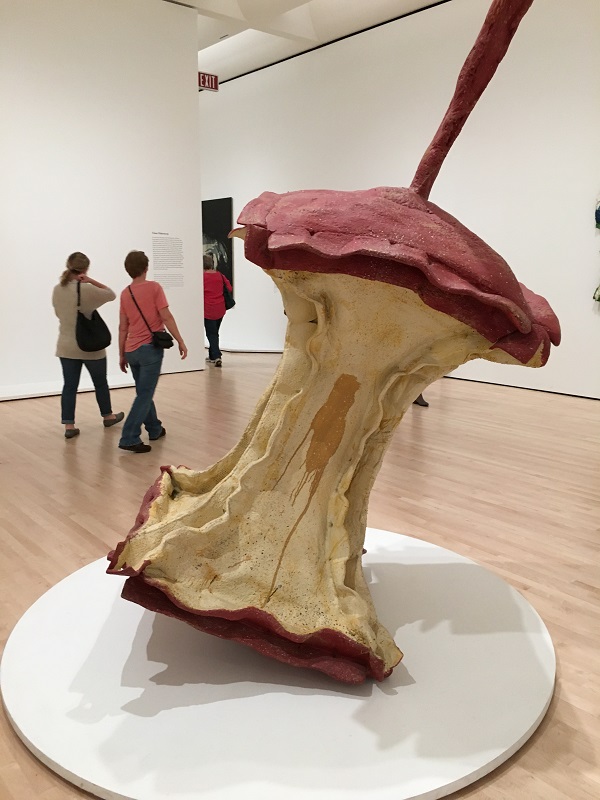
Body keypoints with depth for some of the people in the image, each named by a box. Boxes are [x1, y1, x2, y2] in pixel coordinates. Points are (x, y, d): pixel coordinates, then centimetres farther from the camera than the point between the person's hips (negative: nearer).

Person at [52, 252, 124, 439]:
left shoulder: (57, 290, 2)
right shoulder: (88, 290, -17)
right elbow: (111, 294, -3)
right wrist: (91, 281, -11)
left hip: (66, 346, 4)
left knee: (69, 385, 5)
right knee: (100, 382, 15)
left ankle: (69, 426, 4)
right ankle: (108, 416, 32)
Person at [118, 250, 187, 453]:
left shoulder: (125, 293, 7)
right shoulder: (154, 287, -7)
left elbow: (123, 327, 9)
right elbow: (166, 317, -13)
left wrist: (122, 354, 15)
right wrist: (180, 342, -7)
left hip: (132, 351, 6)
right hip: (150, 347, -6)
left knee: (144, 392, 20)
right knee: (145, 395, -4)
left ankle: (155, 429, 30)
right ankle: (129, 439, -10)